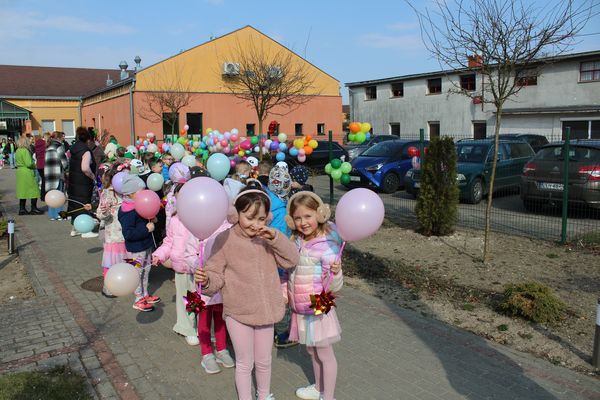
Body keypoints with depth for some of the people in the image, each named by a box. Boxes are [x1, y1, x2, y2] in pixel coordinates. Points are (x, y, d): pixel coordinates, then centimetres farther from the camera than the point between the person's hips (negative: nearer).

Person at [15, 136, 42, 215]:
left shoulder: (17, 151, 11)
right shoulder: (25, 151, -17)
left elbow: (16, 162, 17)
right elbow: (29, 163, -21)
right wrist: (34, 165, -3)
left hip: (20, 172, 9)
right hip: (27, 173, -9)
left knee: (23, 191, 13)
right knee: (34, 190, 0)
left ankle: (22, 209, 15)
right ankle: (34, 209, 4)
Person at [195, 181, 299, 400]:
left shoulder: (267, 237, -2)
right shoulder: (225, 240, -15)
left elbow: (291, 259, -7)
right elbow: (216, 277, -12)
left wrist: (276, 237, -20)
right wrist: (206, 281, -35)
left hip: (265, 310, 4)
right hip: (238, 313, -4)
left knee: (264, 361, 22)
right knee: (245, 363, 12)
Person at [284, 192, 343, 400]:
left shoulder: (326, 246, -22)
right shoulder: (297, 241, -2)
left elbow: (333, 286, -22)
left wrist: (336, 273, -41)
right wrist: (285, 292, 10)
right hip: (301, 309, 7)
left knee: (324, 353, 10)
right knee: (312, 350, 23)